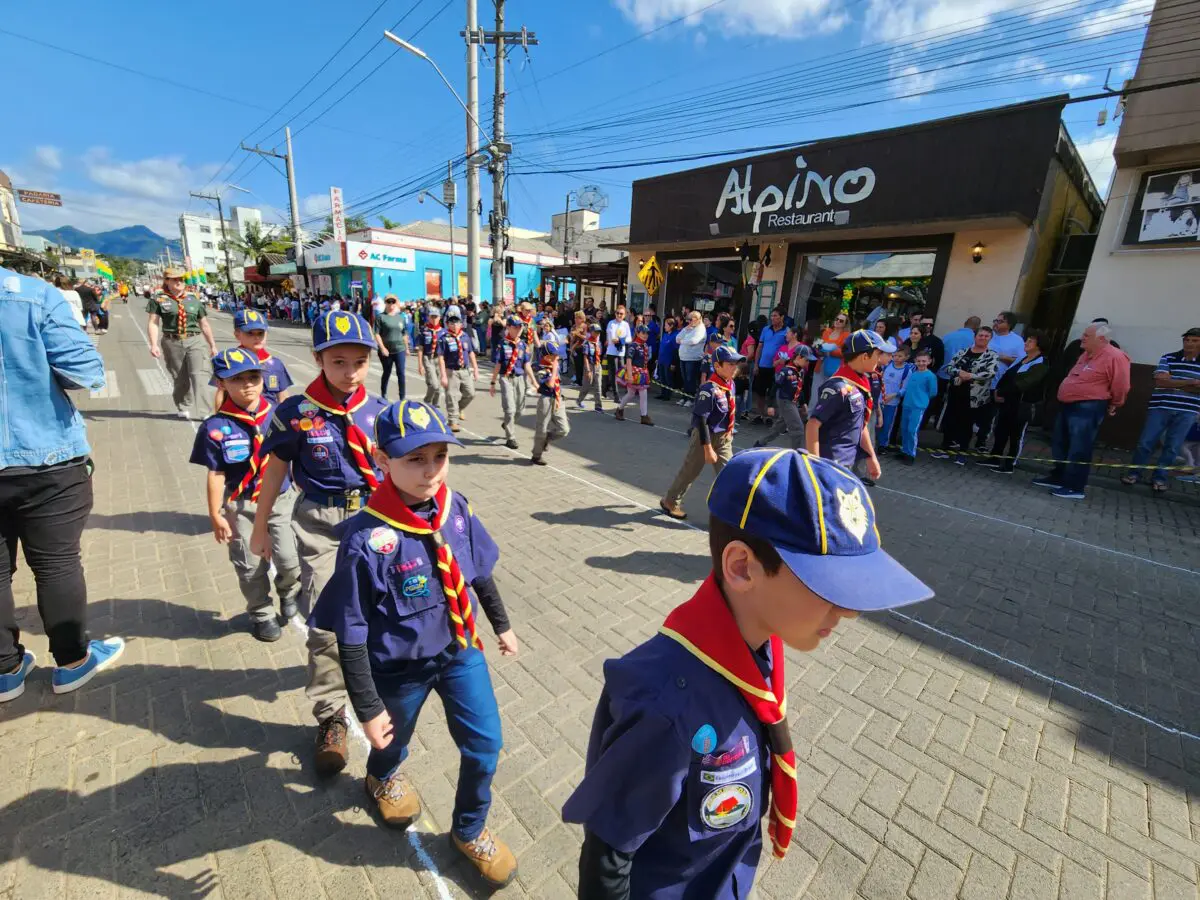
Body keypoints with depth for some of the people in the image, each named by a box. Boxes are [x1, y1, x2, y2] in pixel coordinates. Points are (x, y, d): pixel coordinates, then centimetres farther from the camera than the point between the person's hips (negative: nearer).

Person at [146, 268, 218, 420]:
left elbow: (204, 325, 16)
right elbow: (153, 323, -2)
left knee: (198, 375, -13)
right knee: (180, 378, 8)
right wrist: (154, 344, -14)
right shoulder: (159, 300, 4)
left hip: (195, 341, 0)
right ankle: (182, 408, 25)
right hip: (172, 343, 0)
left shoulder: (193, 299, 11)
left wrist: (212, 346, 16)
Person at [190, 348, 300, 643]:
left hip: (282, 499, 1)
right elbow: (216, 475, -7)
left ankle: (288, 590, 32)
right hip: (241, 507, -1)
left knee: (290, 560, -2)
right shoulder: (217, 427, -13)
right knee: (250, 566, 11)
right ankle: (261, 614, 34)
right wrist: (216, 515, -4)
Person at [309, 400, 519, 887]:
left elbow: (481, 572, 1)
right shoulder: (367, 540, -29)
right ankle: (382, 777, 66)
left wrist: (502, 625, 13)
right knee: (392, 739, 27)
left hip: (460, 649, 3)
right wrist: (368, 709, -12)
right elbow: (351, 635, -19)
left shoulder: (457, 509, -15)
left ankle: (469, 831, 43)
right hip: (401, 666, -3)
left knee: (485, 745, 11)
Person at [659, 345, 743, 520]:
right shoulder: (709, 389, -24)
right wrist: (708, 448, -24)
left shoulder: (730, 384, 1)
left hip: (724, 439, 7)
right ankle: (670, 501, 28)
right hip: (705, 437, -7)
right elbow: (701, 420, -24)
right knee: (690, 471, 8)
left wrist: (728, 434, 18)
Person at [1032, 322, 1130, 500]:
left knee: (1079, 450, -5)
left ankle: (1074, 487, 0)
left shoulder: (1115, 357, -15)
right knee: (1060, 445, 16)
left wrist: (1113, 406, -1)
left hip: (1087, 408, -10)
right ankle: (1058, 477, 27)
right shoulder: (1087, 355, 14)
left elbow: (1121, 386, -13)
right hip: (1068, 405, 10)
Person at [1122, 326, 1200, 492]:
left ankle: (1159, 477, 16)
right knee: (1145, 442, -1)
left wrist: (1172, 383, -11)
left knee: (1172, 447, 5)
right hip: (1160, 407, -1)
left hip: (1186, 412, 1)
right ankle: (1134, 473, 11)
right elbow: (1160, 381, -8)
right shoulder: (1168, 358, 3)